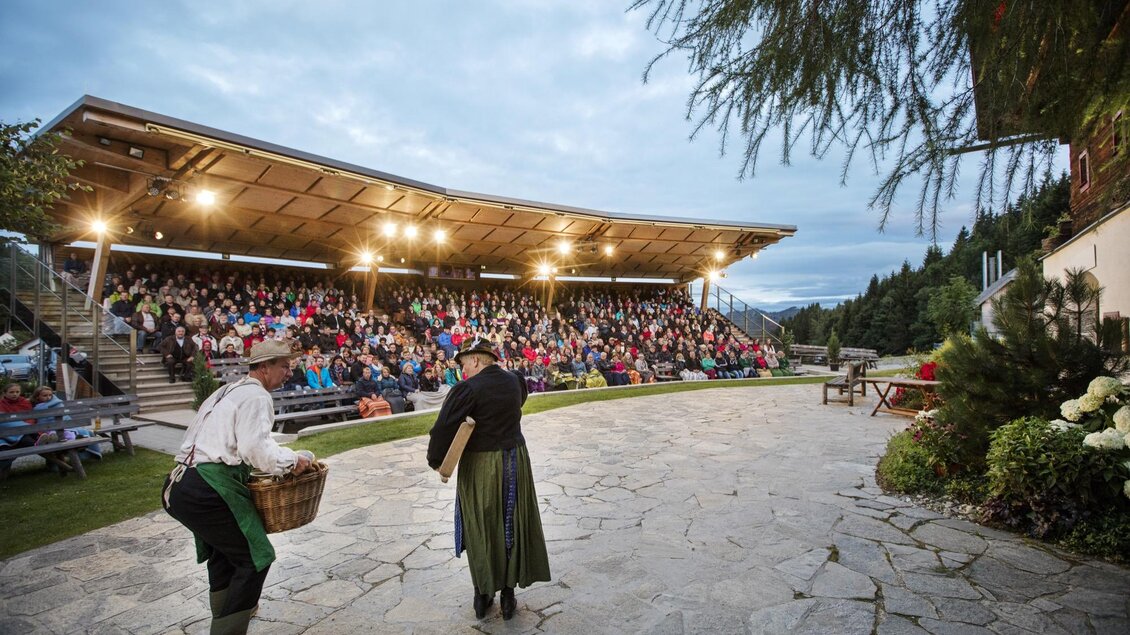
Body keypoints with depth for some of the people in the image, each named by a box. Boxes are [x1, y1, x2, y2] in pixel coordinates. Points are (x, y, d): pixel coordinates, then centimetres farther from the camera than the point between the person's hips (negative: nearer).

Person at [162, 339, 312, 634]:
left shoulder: (229, 390, 20)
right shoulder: (257, 396, -9)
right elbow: (256, 448, -20)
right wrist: (292, 460, -6)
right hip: (208, 489, -11)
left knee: (224, 546, 31)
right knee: (255, 557, -2)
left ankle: (225, 609, 49)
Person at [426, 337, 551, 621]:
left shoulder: (468, 388, -18)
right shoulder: (514, 381, 0)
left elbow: (443, 428, -23)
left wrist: (436, 460, -9)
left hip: (480, 467, -4)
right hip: (514, 461, 4)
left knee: (481, 531, 13)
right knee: (512, 528, 15)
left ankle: (483, 597, 27)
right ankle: (508, 597, 26)